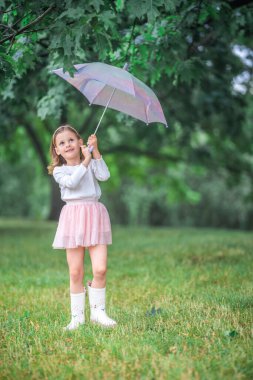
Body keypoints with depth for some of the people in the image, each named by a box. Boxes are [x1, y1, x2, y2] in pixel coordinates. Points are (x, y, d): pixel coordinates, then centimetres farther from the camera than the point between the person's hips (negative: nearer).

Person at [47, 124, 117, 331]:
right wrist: (85, 161, -11)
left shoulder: (91, 163, 11)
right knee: (75, 272, 1)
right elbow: (72, 182, -15)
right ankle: (77, 315, 13)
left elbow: (104, 175, -9)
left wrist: (95, 152, -8)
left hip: (94, 215, 1)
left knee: (100, 269, -8)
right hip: (73, 218, -1)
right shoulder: (59, 171, 6)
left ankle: (98, 311, 9)